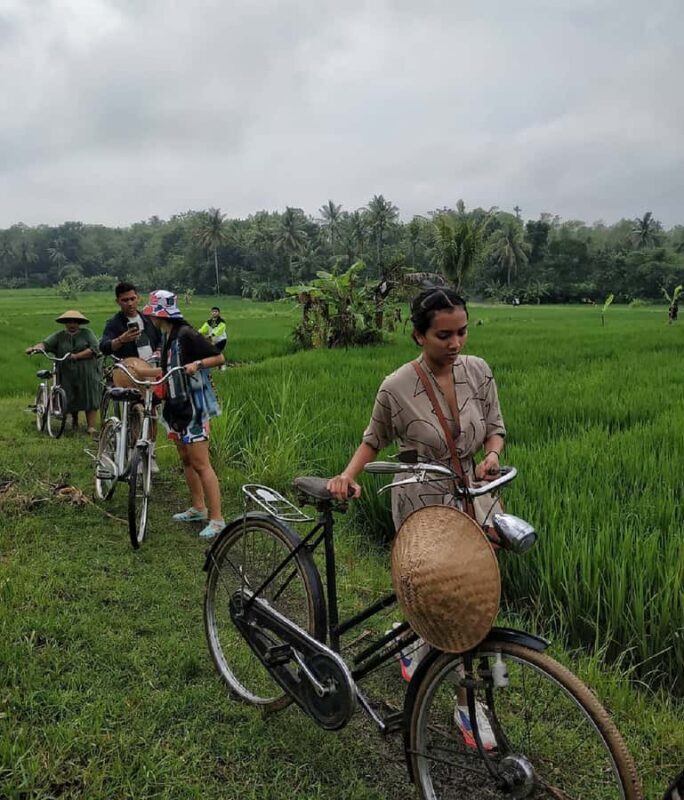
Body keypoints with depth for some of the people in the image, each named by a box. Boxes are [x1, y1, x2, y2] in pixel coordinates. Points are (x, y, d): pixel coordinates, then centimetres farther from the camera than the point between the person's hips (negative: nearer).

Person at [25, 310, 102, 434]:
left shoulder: (87, 333, 4)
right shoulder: (59, 336, 8)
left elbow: (94, 349, -8)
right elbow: (45, 344, -5)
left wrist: (76, 356, -13)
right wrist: (35, 347, -26)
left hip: (87, 375, -2)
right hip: (67, 375, 2)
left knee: (90, 399, -6)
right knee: (70, 400, 6)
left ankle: (91, 426, -3)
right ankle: (74, 419, 34)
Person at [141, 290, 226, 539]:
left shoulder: (187, 335, -16)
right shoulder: (166, 336, 11)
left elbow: (219, 358, -16)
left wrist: (197, 364, -30)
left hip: (193, 406, -10)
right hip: (176, 405, 10)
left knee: (200, 464, -9)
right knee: (185, 459, 16)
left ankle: (216, 519, -3)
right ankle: (198, 508, 29)